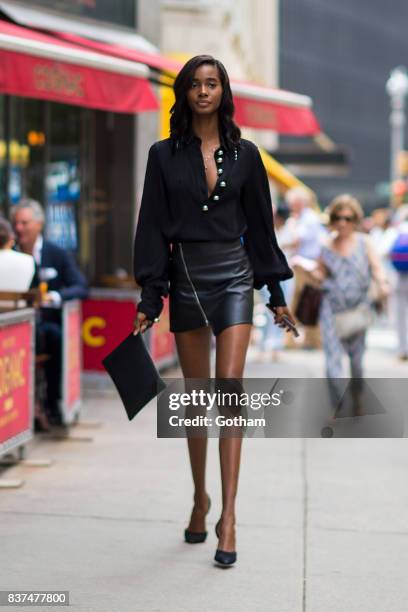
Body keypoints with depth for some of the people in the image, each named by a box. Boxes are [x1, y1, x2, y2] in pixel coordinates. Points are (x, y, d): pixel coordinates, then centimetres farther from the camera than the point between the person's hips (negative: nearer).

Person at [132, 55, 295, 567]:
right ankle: (200, 499, 25)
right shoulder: (165, 155, 4)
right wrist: (149, 299, -4)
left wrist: (276, 291, 9)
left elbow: (260, 223, 10)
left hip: (234, 277, -1)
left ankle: (227, 515, -13)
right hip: (185, 277, 1)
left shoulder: (244, 154, 6)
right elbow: (152, 228, 1)